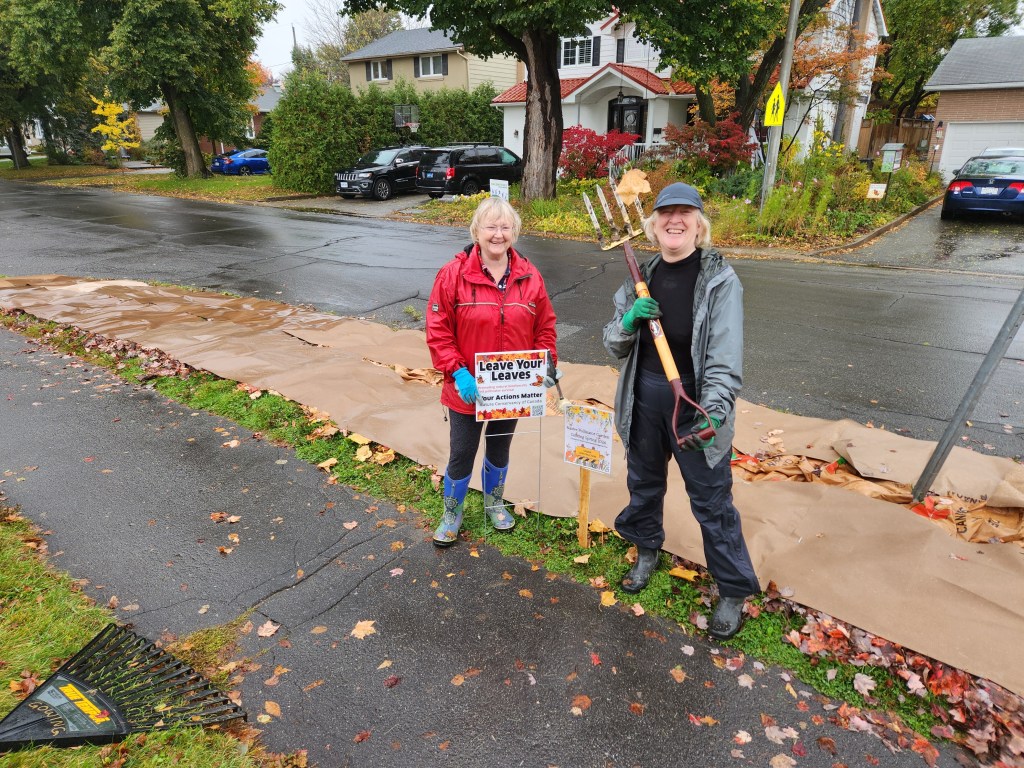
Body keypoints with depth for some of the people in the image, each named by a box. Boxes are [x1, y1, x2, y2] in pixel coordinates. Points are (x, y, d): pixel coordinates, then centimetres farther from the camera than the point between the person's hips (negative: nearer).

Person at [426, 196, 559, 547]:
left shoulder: (529, 276, -4)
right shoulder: (453, 274, -13)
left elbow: (545, 326, 5)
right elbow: (437, 331, -12)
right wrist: (457, 372, -20)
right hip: (467, 390, -3)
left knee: (500, 451, 23)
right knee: (461, 456, 10)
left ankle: (494, 503, 49)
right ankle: (452, 514, 36)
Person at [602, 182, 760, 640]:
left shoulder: (719, 280, -12)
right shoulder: (644, 275, 4)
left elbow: (725, 356, -20)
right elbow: (614, 346, 5)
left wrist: (715, 410, -34)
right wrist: (628, 321, -17)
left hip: (695, 401, -5)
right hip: (644, 397, 5)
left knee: (711, 500, 5)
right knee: (644, 482, 22)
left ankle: (733, 591, 26)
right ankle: (647, 550, 49)